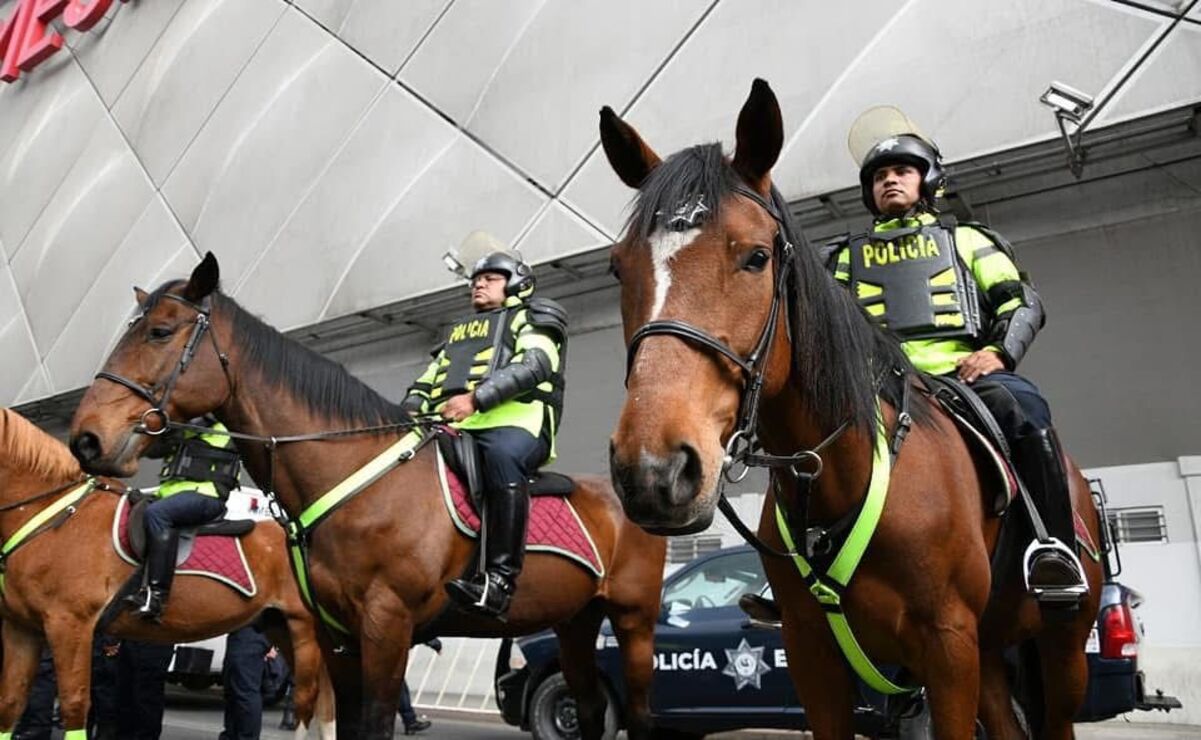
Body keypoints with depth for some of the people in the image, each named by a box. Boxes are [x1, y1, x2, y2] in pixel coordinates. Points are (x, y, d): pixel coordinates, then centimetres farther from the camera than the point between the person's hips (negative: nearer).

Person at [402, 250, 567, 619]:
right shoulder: (456, 332, 38)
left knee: (501, 456, -38)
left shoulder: (533, 318, 19)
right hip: (448, 427, 6)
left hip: (513, 421, -6)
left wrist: (474, 399, -16)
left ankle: (499, 582, -42)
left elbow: (534, 365, -2)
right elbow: (425, 383, 31)